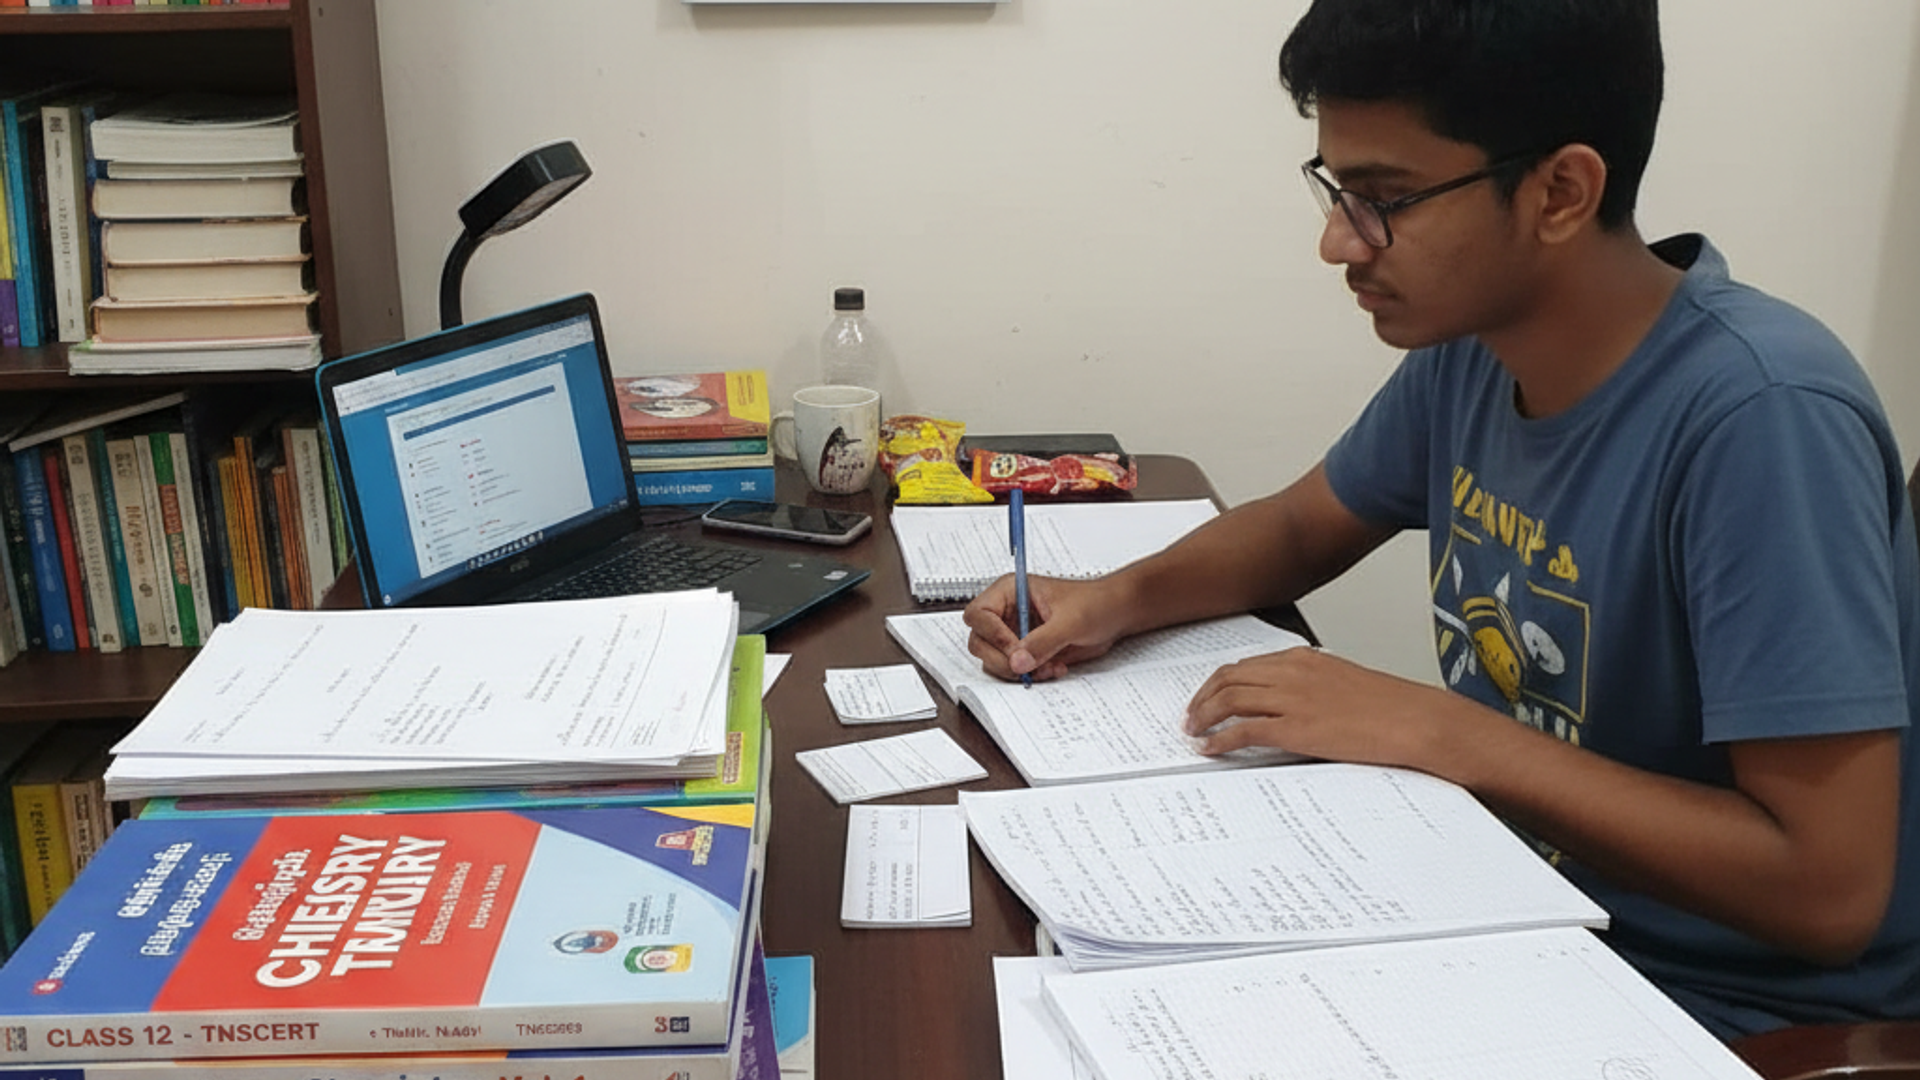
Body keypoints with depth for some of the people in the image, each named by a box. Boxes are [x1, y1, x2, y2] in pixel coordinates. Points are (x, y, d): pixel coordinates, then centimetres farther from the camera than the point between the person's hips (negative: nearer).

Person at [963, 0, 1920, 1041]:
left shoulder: (1758, 418, -27)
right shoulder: (1468, 347, -5)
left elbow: (1830, 887, -28)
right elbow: (1300, 526, 13)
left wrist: (1437, 731, -26)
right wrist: (1120, 598, -6)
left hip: (1741, 1012, -6)